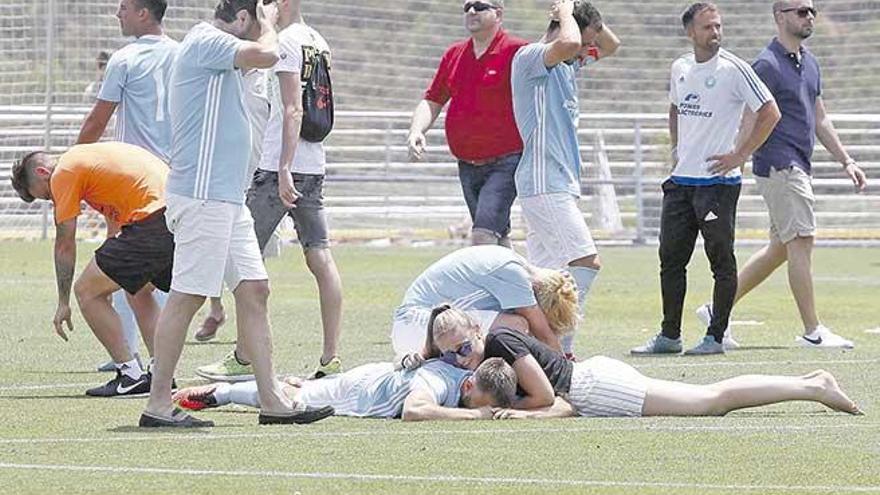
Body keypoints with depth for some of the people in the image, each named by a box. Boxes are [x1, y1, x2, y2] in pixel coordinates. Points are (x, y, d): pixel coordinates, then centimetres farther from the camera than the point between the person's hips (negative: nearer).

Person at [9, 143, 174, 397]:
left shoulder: (63, 173, 2)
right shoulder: (87, 155, 30)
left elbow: (65, 244, 6)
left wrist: (63, 303, 14)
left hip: (153, 221, -9)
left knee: (86, 291, 2)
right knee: (138, 289, 31)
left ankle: (130, 375, 0)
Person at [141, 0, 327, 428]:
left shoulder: (218, 52, 20)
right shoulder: (205, 43, -11)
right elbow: (266, 54, -21)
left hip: (226, 198, 11)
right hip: (202, 195, -11)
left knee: (253, 289, 8)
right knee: (187, 295, -8)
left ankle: (271, 399, 8)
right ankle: (158, 404, -4)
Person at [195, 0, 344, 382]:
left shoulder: (286, 42, -11)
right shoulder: (318, 43, 15)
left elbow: (293, 110, -18)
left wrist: (283, 170, -21)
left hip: (279, 167, -8)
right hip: (314, 165, 8)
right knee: (320, 258, 3)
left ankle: (244, 358, 1)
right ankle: (331, 359, 0)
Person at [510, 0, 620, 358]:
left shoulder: (567, 65, 17)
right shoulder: (529, 58, -11)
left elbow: (610, 45, 29)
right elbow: (567, 43, -31)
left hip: (560, 184, 10)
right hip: (543, 184, -10)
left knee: (543, 271, 8)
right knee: (587, 262, -16)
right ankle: (562, 347, -18)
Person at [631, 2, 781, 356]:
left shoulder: (733, 69, -8)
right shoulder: (680, 68, 10)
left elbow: (770, 114, -9)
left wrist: (740, 155, -11)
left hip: (719, 181, -6)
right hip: (681, 180, 6)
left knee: (721, 261, -3)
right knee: (671, 258, 8)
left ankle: (716, 337, 2)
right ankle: (669, 336, 15)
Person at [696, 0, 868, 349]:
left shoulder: (809, 63, 17)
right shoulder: (767, 65, -11)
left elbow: (820, 119, 24)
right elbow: (751, 122, -16)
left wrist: (846, 161, 21)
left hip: (798, 169, 9)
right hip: (779, 167, -9)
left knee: (780, 249, 12)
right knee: (801, 242, -10)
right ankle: (812, 332, -8)